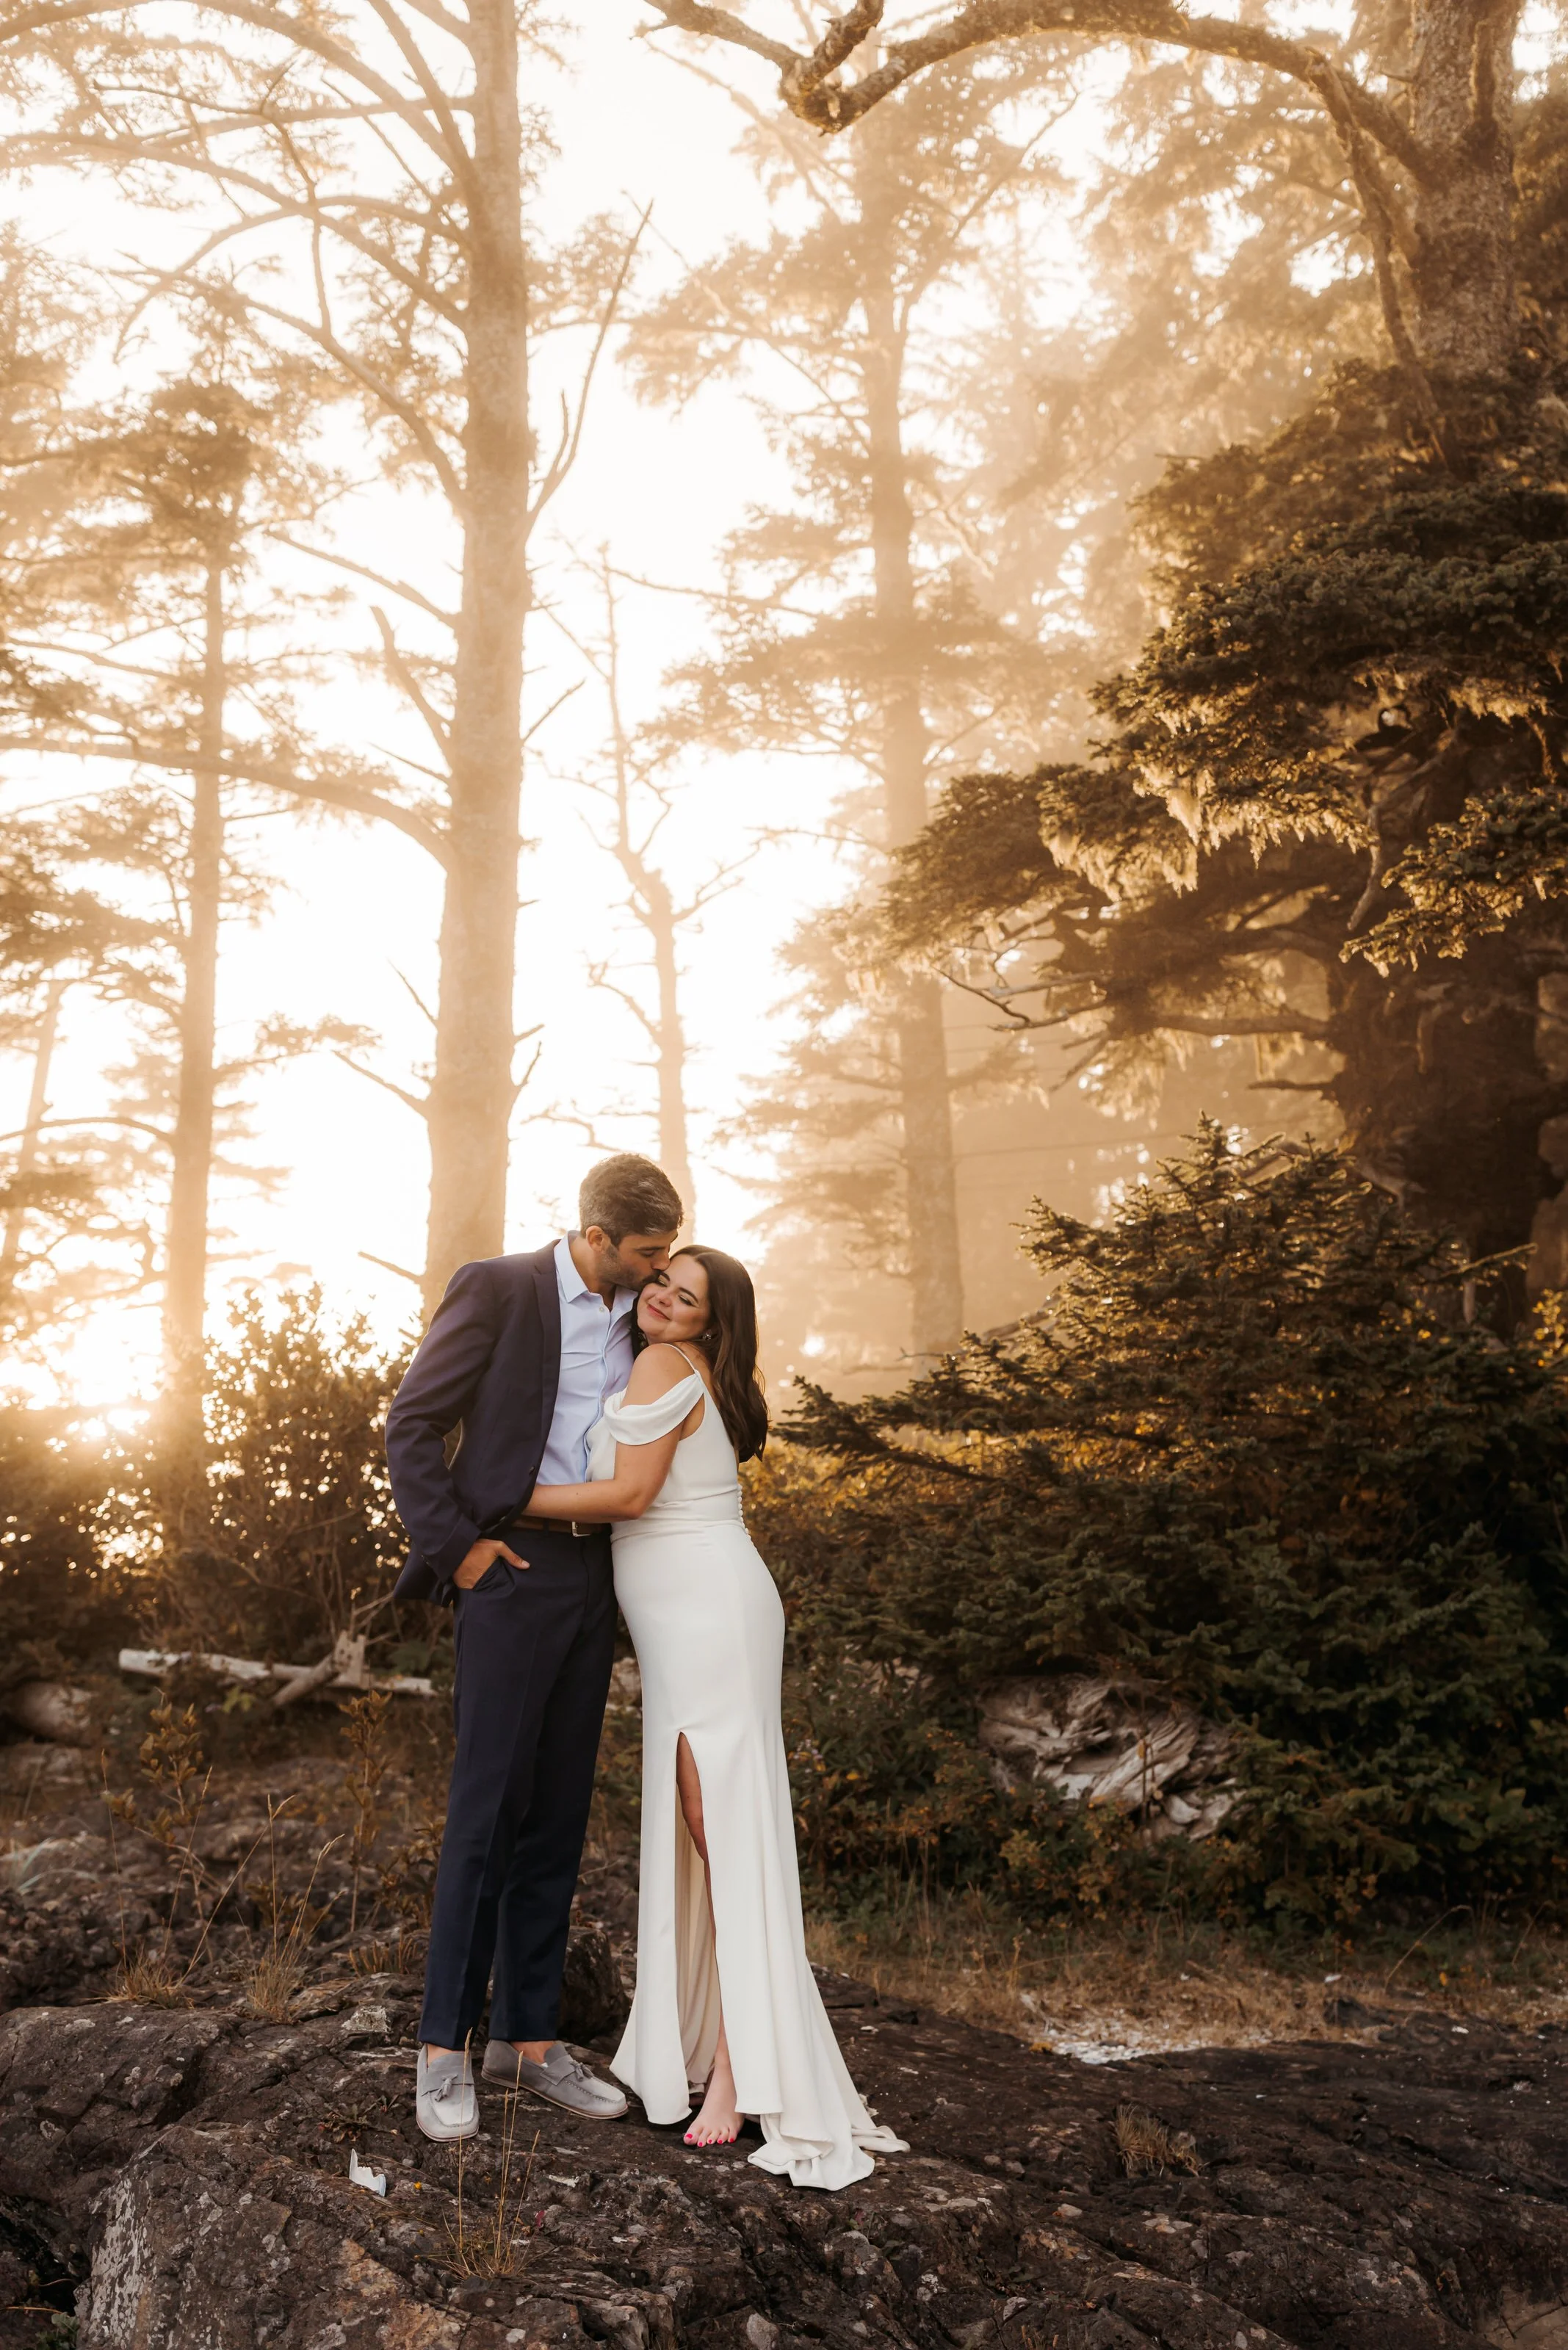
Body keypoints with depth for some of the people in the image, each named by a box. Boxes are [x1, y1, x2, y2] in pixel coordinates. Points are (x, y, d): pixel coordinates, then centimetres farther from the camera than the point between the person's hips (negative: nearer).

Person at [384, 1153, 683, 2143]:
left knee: (558, 1815, 9)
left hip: (594, 1577, 6)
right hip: (512, 1569, -6)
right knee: (487, 1808, -4)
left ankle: (531, 2039, 17)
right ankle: (446, 2048, 6)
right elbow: (412, 1424, -8)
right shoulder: (498, 1289, -8)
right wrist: (455, 1547, -11)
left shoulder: (639, 1318, 11)